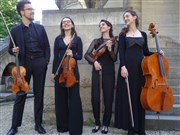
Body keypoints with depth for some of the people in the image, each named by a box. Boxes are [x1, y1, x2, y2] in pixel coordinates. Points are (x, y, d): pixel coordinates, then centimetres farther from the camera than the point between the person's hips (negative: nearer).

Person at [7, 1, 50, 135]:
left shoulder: (40, 27, 9)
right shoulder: (15, 30, 4)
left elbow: (47, 46, 10)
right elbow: (10, 49, 8)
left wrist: (46, 61, 1)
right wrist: (13, 51, -15)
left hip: (39, 63, 2)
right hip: (24, 63, -1)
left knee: (39, 94, 6)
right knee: (20, 95, 2)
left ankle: (38, 123, 18)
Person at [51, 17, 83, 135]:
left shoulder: (77, 39, 5)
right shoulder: (58, 39, 9)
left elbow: (80, 56, 3)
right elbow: (56, 57, 7)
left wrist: (72, 54, -18)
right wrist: (53, 72, 3)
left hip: (72, 70, -2)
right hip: (60, 70, 2)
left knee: (74, 98, -1)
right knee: (61, 97, 7)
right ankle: (63, 125, 21)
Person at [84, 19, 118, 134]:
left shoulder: (114, 41, 7)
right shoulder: (96, 41, 13)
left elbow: (114, 59, -3)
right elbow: (87, 55, 4)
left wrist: (110, 49, -20)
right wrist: (94, 61, -14)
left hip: (109, 72, -1)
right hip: (97, 72, 2)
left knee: (108, 99, 0)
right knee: (95, 98, -3)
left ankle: (106, 124, 16)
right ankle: (97, 123, 16)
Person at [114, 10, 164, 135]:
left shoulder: (143, 34, 12)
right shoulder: (123, 34, 6)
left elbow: (146, 52, 13)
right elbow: (121, 51, -4)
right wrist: (123, 66, -17)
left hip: (140, 67, 2)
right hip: (128, 67, -2)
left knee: (140, 96, 4)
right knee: (128, 96, -1)